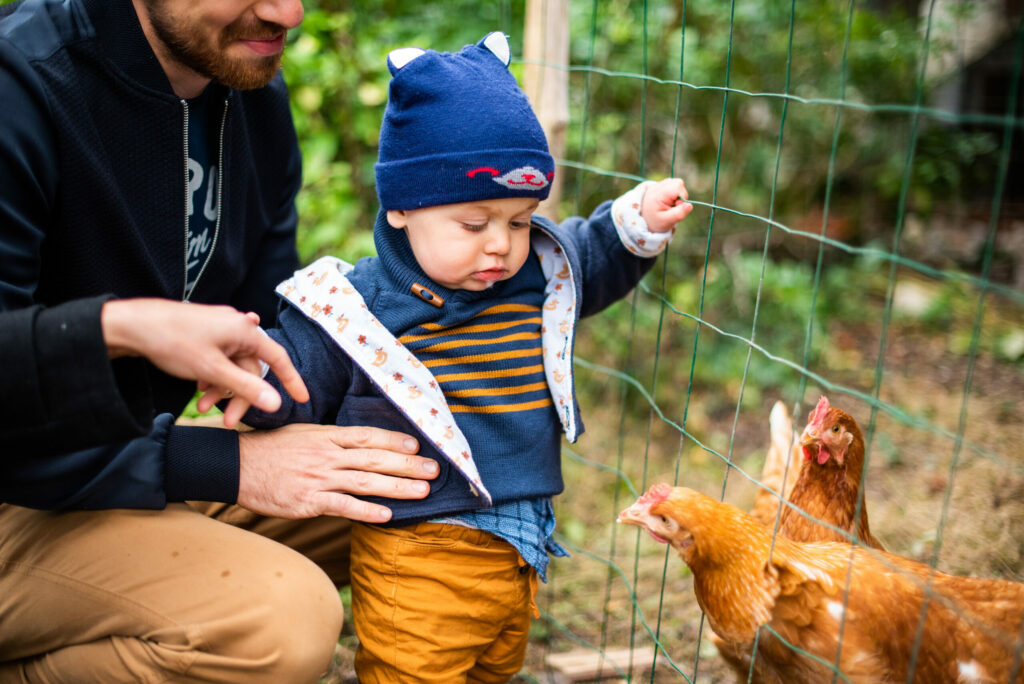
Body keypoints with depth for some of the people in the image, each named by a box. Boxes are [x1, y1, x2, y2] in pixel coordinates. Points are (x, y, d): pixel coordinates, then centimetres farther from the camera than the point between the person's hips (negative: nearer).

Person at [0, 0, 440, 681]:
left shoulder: (257, 95, 2)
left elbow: (272, 334, 6)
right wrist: (224, 465, -26)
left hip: (135, 454, 8)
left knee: (415, 488, 4)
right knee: (285, 620, -30)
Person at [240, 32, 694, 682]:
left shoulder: (542, 274, 1)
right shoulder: (359, 305, -14)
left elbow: (600, 258, 19)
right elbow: (297, 383, -7)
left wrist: (638, 221, 0)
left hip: (521, 550, 6)